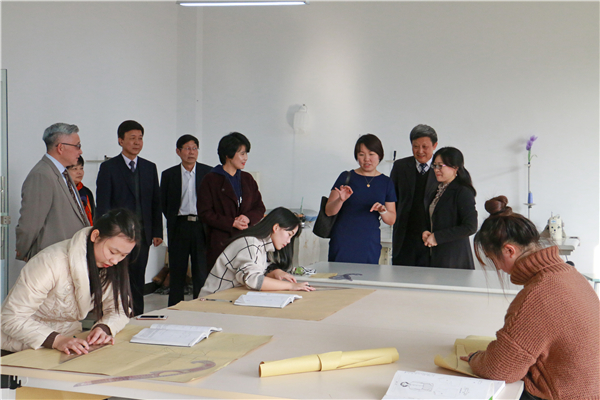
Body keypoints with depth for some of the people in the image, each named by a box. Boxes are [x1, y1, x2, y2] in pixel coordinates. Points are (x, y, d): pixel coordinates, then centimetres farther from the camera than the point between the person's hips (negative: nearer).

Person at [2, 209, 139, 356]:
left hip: (68, 343, 5)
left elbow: (119, 310, 1)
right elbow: (12, 319, -23)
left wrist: (104, 328, -21)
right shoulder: (52, 263, -24)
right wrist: (56, 340, -36)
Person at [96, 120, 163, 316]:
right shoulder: (108, 167, 0)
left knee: (138, 281, 8)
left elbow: (156, 202, 13)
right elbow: (102, 205, -4)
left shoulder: (150, 168, 13)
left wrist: (157, 232, 7)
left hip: (142, 233, 4)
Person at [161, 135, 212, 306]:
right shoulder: (169, 174, 5)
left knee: (202, 271, 1)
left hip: (201, 226, -1)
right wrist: (173, 221, 5)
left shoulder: (208, 173, 4)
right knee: (177, 270, 7)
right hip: (179, 227, 1)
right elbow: (163, 204, 10)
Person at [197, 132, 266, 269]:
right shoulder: (211, 180, 2)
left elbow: (260, 208, 16)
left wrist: (248, 218, -6)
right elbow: (205, 213, -4)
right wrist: (232, 223, -12)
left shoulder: (247, 179, 17)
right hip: (221, 242, -4)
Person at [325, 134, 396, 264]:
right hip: (343, 243, -2)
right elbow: (328, 211, -2)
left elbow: (391, 220, 9)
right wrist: (341, 200, -21)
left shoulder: (386, 183, 9)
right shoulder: (346, 177, 2)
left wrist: (383, 211, -11)